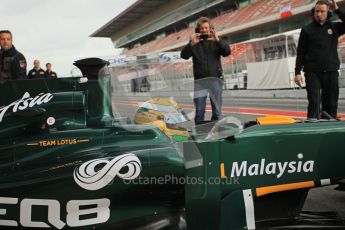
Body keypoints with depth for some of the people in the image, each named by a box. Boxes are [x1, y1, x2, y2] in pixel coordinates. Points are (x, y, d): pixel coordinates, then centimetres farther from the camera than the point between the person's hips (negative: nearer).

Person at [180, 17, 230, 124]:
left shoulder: (216, 41, 7)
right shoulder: (194, 43, 5)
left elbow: (227, 52, -7)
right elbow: (184, 55, -6)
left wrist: (218, 40, -25)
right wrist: (191, 44, -24)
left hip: (215, 79, 1)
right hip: (199, 80, -1)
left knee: (217, 110, 5)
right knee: (199, 111, 0)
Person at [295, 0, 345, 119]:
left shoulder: (334, 27, 10)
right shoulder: (307, 30, 5)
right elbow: (300, 53, 3)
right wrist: (297, 72, -4)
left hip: (331, 73, 2)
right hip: (312, 73, -2)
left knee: (331, 104, 4)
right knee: (314, 103, -8)